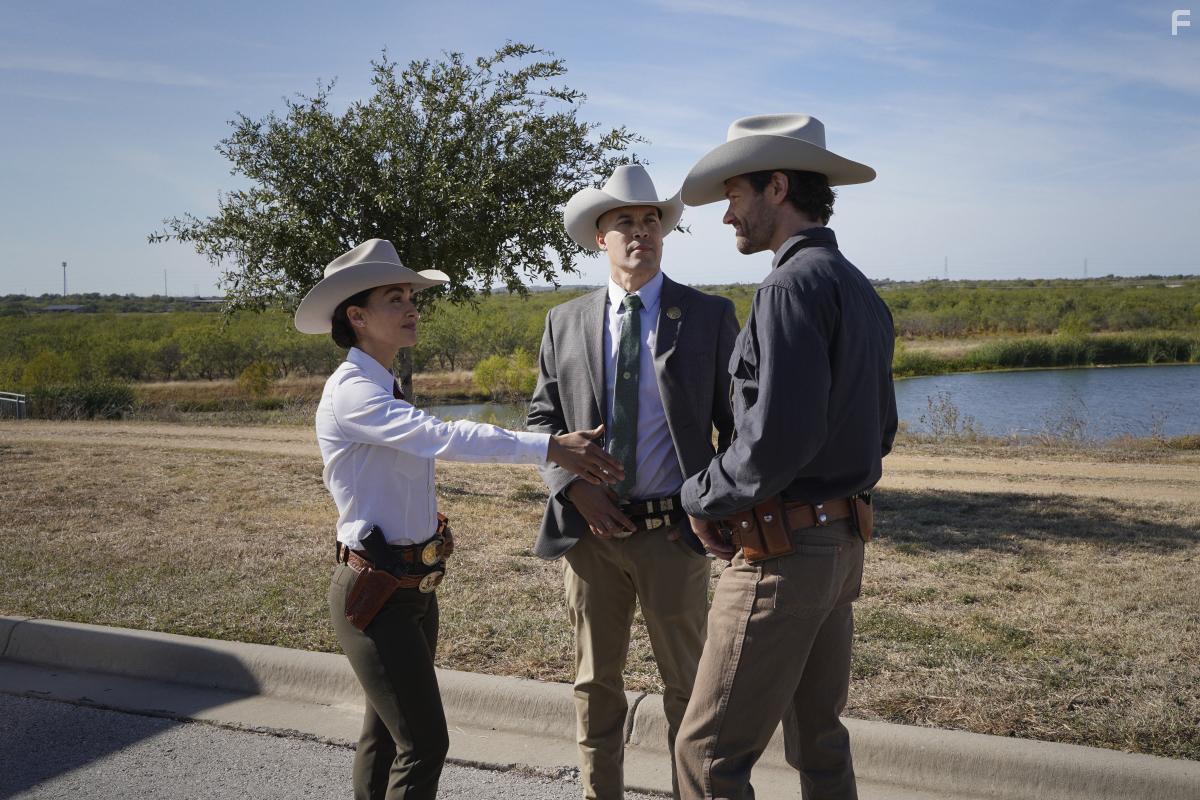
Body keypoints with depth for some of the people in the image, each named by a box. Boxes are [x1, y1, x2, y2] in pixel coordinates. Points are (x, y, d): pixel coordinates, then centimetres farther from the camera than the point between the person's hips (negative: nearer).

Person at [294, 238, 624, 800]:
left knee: (386, 733, 17)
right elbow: (443, 437, -31)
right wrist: (550, 447, -35)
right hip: (376, 590, -9)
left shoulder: (386, 390, 12)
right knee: (424, 744, -7)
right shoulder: (351, 392, -18)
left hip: (413, 585, 9)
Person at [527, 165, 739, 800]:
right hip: (590, 530, 2)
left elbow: (738, 421, 2)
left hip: (673, 533, -2)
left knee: (688, 687, 11)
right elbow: (542, 418, 8)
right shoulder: (564, 323, 6)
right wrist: (574, 488, -8)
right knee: (595, 685, 15)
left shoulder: (709, 317, -1)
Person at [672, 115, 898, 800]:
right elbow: (881, 431, 21)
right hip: (845, 540, 10)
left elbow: (778, 436, -24)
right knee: (818, 738, 19)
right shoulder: (862, 290, 14)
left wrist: (704, 495, -9)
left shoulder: (792, 285, -16)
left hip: (786, 550, -10)